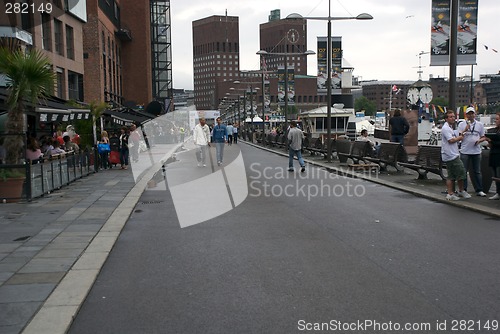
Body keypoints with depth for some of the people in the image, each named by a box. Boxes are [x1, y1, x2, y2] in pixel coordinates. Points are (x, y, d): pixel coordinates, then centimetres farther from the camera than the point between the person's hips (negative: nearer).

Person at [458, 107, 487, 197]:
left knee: (477, 171, 7)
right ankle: (463, 190, 8)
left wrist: (479, 140, -9)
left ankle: (479, 190, 13)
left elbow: (483, 137, 14)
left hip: (476, 151, 2)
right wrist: (466, 129, -18)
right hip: (465, 151, -2)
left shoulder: (480, 124, 10)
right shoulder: (462, 124, 4)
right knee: (463, 171, 0)